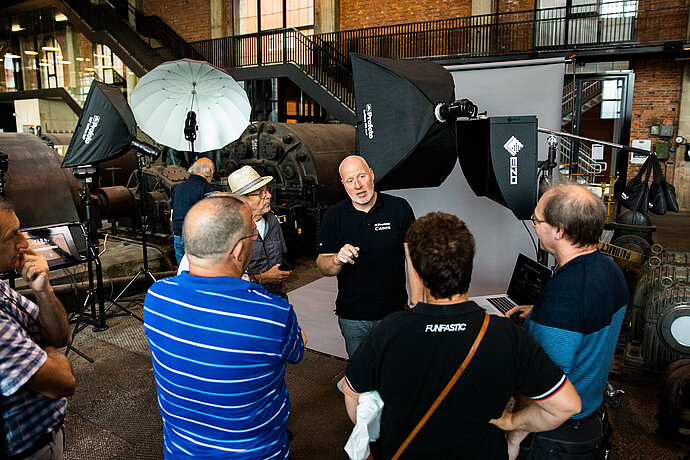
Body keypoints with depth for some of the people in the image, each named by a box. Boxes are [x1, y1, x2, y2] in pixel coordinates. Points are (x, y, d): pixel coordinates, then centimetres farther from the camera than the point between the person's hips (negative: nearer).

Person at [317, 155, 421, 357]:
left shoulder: (399, 208, -4)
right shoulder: (333, 217, -1)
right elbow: (322, 266, -2)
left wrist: (416, 306, -8)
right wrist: (338, 259, -25)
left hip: (394, 312, -1)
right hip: (352, 318, 1)